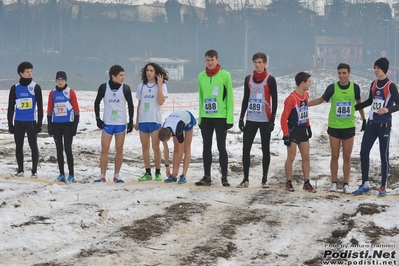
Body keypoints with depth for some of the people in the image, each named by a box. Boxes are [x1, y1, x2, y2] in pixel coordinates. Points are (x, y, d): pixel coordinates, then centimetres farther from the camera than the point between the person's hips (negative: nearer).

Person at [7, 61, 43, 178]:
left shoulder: (35, 87, -1)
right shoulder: (15, 88, 5)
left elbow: (40, 106, 0)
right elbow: (11, 107, 9)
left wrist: (39, 123, -5)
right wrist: (10, 123, 5)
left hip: (31, 121, -3)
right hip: (18, 122, 3)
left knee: (33, 146, -1)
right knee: (18, 146, 7)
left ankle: (34, 171, 4)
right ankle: (20, 170, 16)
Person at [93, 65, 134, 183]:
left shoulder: (125, 88, -1)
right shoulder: (103, 87, -3)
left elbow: (130, 105, 7)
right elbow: (97, 103, 8)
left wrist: (131, 121, 1)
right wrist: (98, 119, 1)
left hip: (121, 124, 1)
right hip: (107, 123, 0)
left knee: (119, 150, 4)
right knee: (104, 150, -2)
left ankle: (116, 176, 11)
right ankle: (102, 176, 3)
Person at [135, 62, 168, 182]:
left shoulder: (161, 86, 2)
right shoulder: (141, 86, 13)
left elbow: (161, 102, -13)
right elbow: (139, 104, 16)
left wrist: (159, 85, -12)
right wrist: (137, 121, 14)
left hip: (155, 120, -4)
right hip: (143, 120, 4)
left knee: (155, 147, -5)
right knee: (145, 147, 6)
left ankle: (158, 173, 3)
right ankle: (147, 173, 11)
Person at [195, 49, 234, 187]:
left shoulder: (225, 75, -5)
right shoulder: (201, 76, 8)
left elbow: (230, 97, -5)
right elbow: (201, 97, 12)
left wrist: (230, 119, -9)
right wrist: (200, 118, 10)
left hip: (221, 117, -4)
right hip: (206, 117, 4)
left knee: (221, 147, 0)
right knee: (206, 147, 8)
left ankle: (224, 178, 5)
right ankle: (207, 177, 14)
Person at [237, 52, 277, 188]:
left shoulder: (270, 80, -4)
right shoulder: (248, 79, 8)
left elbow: (274, 101, -5)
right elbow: (245, 99, 14)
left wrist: (272, 120, -11)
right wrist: (241, 118, 9)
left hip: (265, 120, -4)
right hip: (251, 119, 4)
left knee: (265, 149, 4)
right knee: (246, 148, -1)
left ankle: (264, 179, 10)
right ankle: (245, 179, 4)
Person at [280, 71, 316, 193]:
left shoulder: (306, 95, 5)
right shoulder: (291, 98, -20)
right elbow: (284, 118, -17)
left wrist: (308, 127, 17)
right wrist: (286, 135, -17)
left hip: (303, 130, 7)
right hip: (293, 130, -7)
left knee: (306, 157, 8)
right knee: (291, 158, 0)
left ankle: (306, 183, 14)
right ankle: (288, 183, 11)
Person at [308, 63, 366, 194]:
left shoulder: (355, 87, -6)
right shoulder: (332, 88, -9)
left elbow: (359, 103, 10)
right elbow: (321, 100, 6)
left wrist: (364, 119, 16)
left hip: (349, 127, 1)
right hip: (334, 127, 0)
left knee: (347, 157, 5)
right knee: (335, 156, 5)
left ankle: (346, 184, 12)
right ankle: (334, 183, 15)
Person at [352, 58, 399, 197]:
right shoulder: (374, 84, 9)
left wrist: (388, 109, -30)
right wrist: (354, 107, 23)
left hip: (384, 125, -6)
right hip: (372, 123, 6)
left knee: (384, 156, 0)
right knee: (364, 152, 3)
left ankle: (383, 187, 8)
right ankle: (365, 184, 12)